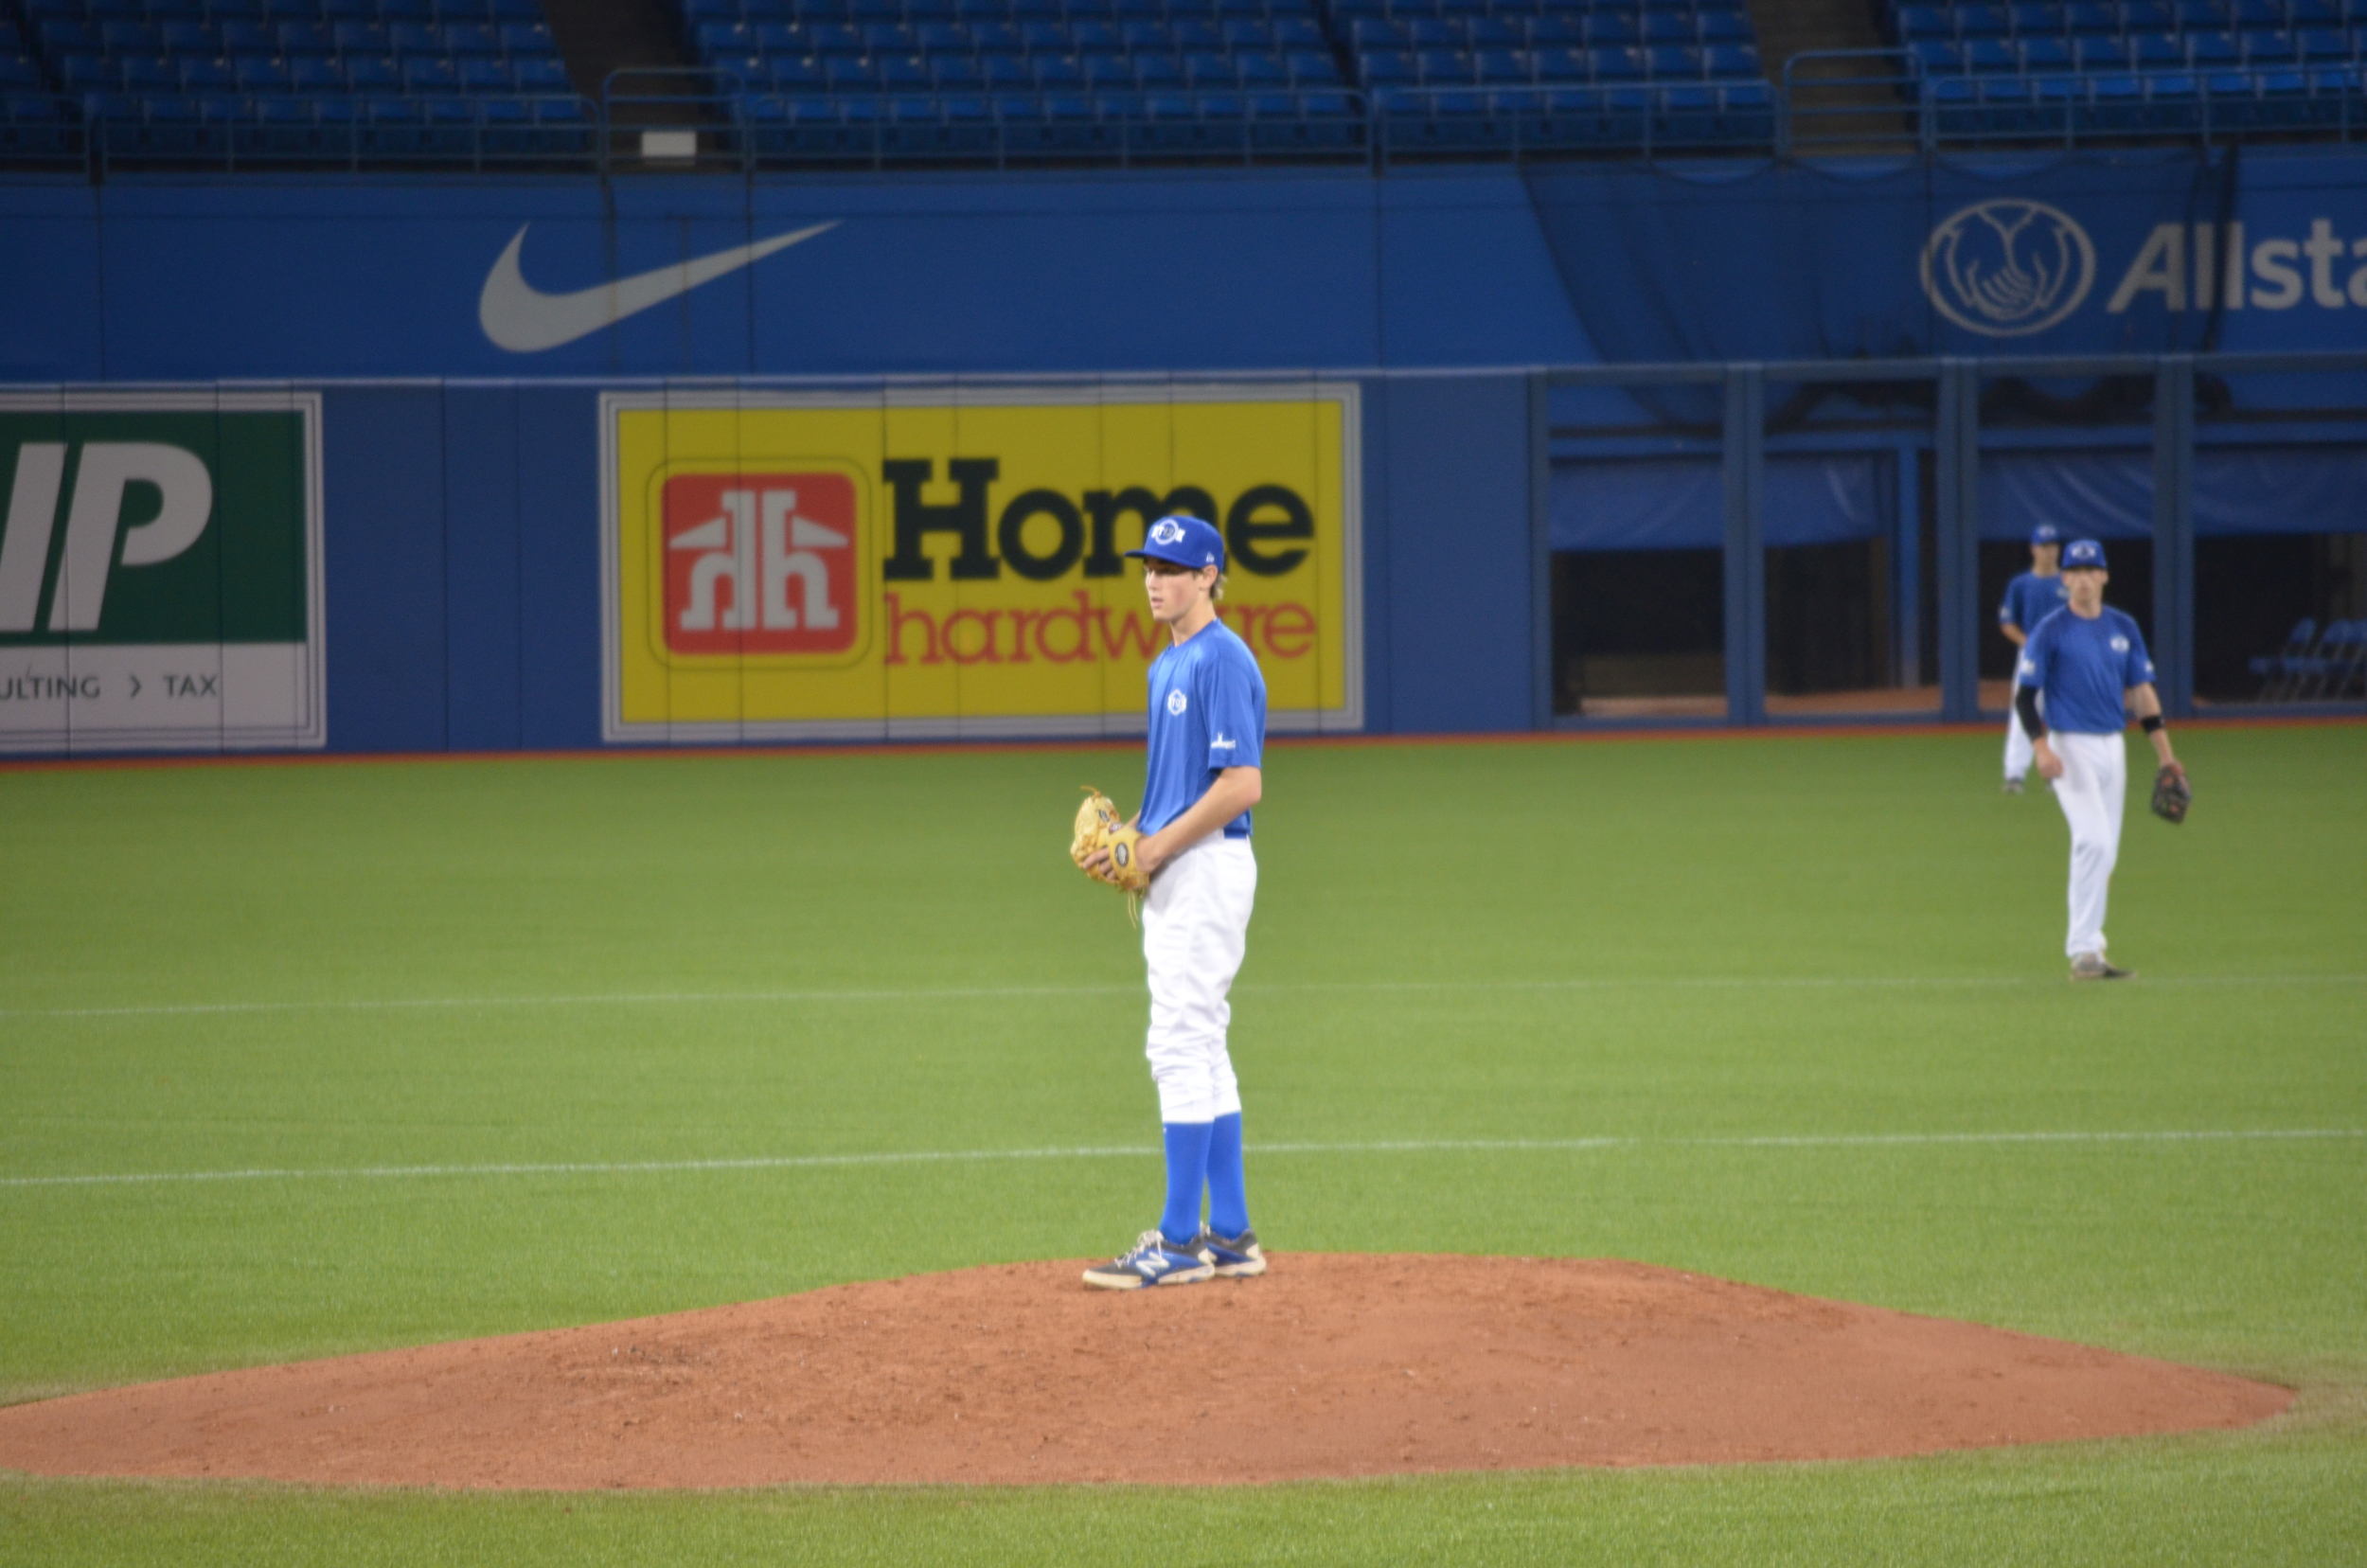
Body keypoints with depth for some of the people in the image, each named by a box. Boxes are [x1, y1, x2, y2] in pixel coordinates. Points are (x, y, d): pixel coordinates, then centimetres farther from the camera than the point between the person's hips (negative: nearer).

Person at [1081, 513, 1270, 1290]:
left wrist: (1158, 846, -17)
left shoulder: (1222, 662, -15)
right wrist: (1131, 834, 8)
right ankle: (1229, 1235, 15)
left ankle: (1180, 1241, -9)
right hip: (1172, 872, 11)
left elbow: (1241, 784, -21)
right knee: (1199, 1050, 11)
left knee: (1182, 1045, -10)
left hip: (1207, 868, -11)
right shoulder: (1170, 664, 17)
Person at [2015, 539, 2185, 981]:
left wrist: (2165, 755, 8)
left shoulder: (2123, 628, 10)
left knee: (2104, 852, 8)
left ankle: (2085, 944, 18)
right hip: (2070, 747, -6)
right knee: (2094, 840, -19)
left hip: (2113, 746, 6)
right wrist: (2040, 747, -21)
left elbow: (2142, 691, 13)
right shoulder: (2051, 631, -5)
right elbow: (2024, 694, -7)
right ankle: (2083, 949, -16)